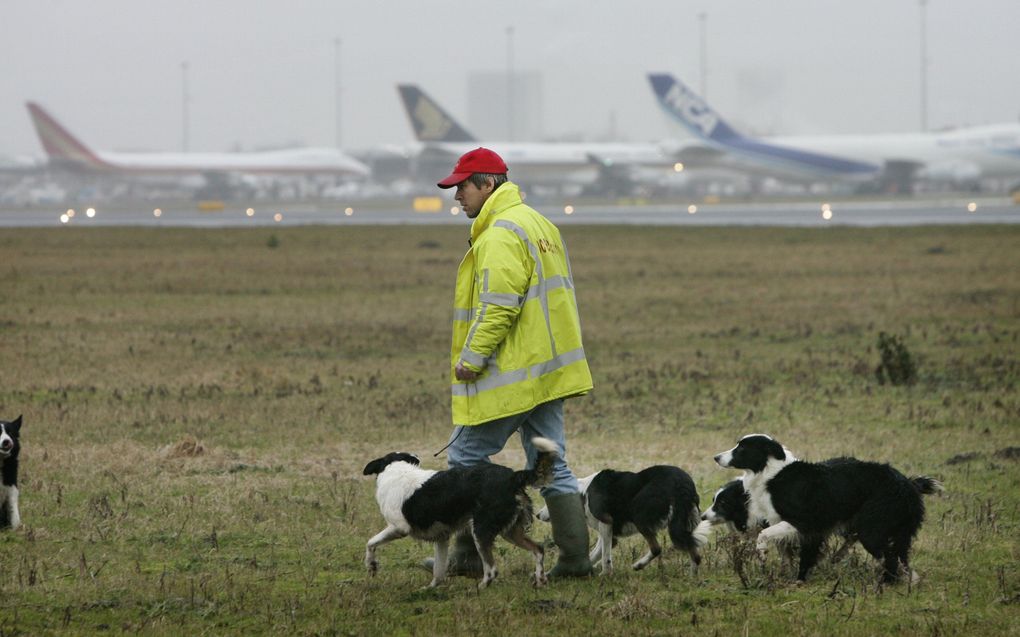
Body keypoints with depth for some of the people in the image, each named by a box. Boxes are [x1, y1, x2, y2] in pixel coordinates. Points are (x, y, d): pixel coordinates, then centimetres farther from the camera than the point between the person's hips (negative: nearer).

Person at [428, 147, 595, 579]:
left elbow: (498, 305, -23)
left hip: (509, 377, -10)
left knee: (465, 459, 1)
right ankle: (574, 557, 5)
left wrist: (471, 357, -19)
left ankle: (468, 555, 4)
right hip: (547, 372, 10)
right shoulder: (538, 224, 18)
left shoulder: (501, 234, -15)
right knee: (551, 465, 9)